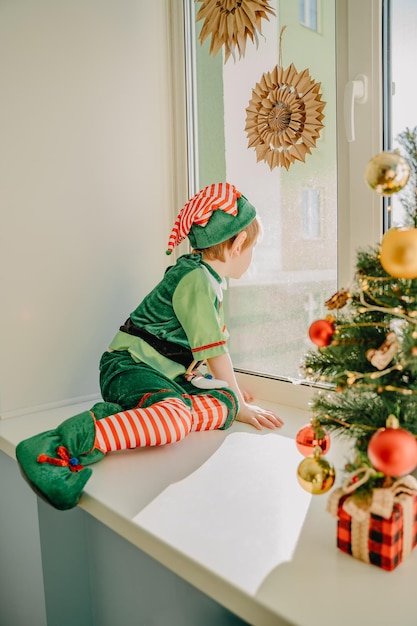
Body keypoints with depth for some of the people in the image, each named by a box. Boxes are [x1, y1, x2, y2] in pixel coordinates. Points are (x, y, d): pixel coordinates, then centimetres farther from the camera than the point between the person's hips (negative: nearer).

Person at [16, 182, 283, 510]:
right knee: (177, 415, -38)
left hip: (170, 376, 10)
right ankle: (59, 450, -38)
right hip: (130, 368, -10)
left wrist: (232, 393, 29)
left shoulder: (209, 279, 17)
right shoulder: (195, 278, -15)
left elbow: (215, 343, 25)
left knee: (222, 402, -13)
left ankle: (115, 414, -17)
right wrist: (240, 405, -5)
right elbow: (215, 351, -15)